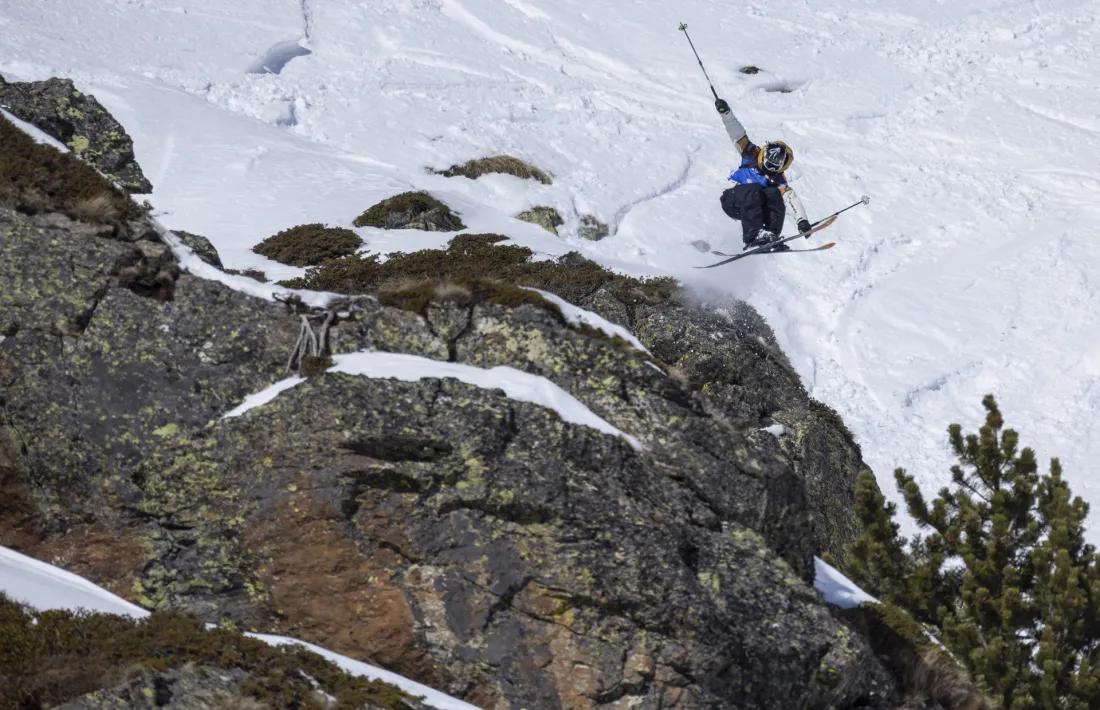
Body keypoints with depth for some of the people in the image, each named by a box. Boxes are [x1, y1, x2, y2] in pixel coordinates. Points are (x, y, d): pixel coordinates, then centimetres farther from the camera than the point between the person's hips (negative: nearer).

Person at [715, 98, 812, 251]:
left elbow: (791, 198, -20)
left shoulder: (778, 179, -4)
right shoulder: (751, 155, 2)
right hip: (732, 201, -1)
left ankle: (771, 237, -35)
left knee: (774, 194, -25)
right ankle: (753, 236, -50)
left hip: (752, 206, 1)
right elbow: (738, 135, -3)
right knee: (753, 190, -33)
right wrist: (726, 113, -15)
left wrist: (801, 220, -37)